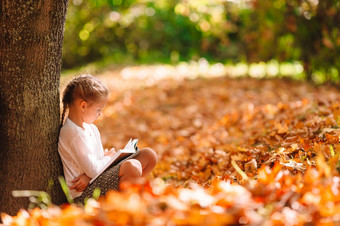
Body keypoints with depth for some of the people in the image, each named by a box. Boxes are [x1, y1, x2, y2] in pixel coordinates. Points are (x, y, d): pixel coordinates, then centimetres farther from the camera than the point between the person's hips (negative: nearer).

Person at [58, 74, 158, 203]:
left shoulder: (91, 129, 10)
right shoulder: (74, 133, -22)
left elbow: (97, 163, 10)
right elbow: (93, 170, -23)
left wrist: (88, 176, -13)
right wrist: (108, 157, -3)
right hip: (83, 194, -10)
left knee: (149, 155, 5)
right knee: (133, 167, -33)